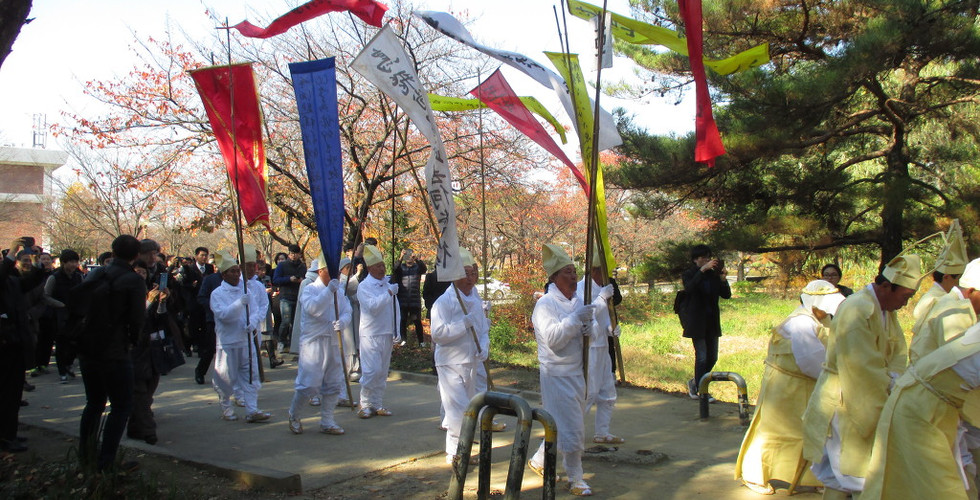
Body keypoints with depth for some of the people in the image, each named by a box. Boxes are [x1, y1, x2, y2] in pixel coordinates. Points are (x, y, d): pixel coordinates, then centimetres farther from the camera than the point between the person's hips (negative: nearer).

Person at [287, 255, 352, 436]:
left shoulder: (339, 292, 11)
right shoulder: (310, 290, -7)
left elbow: (347, 312, 2)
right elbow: (312, 308, -26)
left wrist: (342, 322, -19)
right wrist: (329, 290, -32)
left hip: (333, 343, 6)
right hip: (313, 342, -6)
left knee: (334, 384, 9)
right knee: (309, 384, -7)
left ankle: (327, 422, 22)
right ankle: (293, 415, 19)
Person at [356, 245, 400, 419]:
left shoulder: (388, 285, 12)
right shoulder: (364, 286, -6)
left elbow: (395, 308, 16)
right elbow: (373, 307, -20)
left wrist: (397, 331, 8)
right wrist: (389, 293, -22)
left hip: (387, 334, 6)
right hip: (370, 334, -6)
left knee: (382, 372, 9)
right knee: (371, 370, -11)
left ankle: (378, 404, 18)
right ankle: (365, 404, 2)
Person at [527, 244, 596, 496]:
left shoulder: (577, 301, 9)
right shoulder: (546, 304, -14)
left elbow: (590, 326, 16)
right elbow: (553, 339, -24)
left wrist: (590, 327, -7)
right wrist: (576, 318, -27)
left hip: (576, 372, 8)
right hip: (556, 374, -8)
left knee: (566, 426, 16)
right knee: (569, 427, -3)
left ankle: (539, 461, 34)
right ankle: (575, 478, 12)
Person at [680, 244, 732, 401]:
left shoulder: (713, 275, 7)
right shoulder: (689, 274, -4)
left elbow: (726, 295, 4)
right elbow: (689, 288, -27)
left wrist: (723, 280, -14)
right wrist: (702, 270, -33)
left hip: (712, 321, 5)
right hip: (696, 321, -5)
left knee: (712, 357, 9)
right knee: (702, 357, -8)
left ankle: (695, 382, 29)